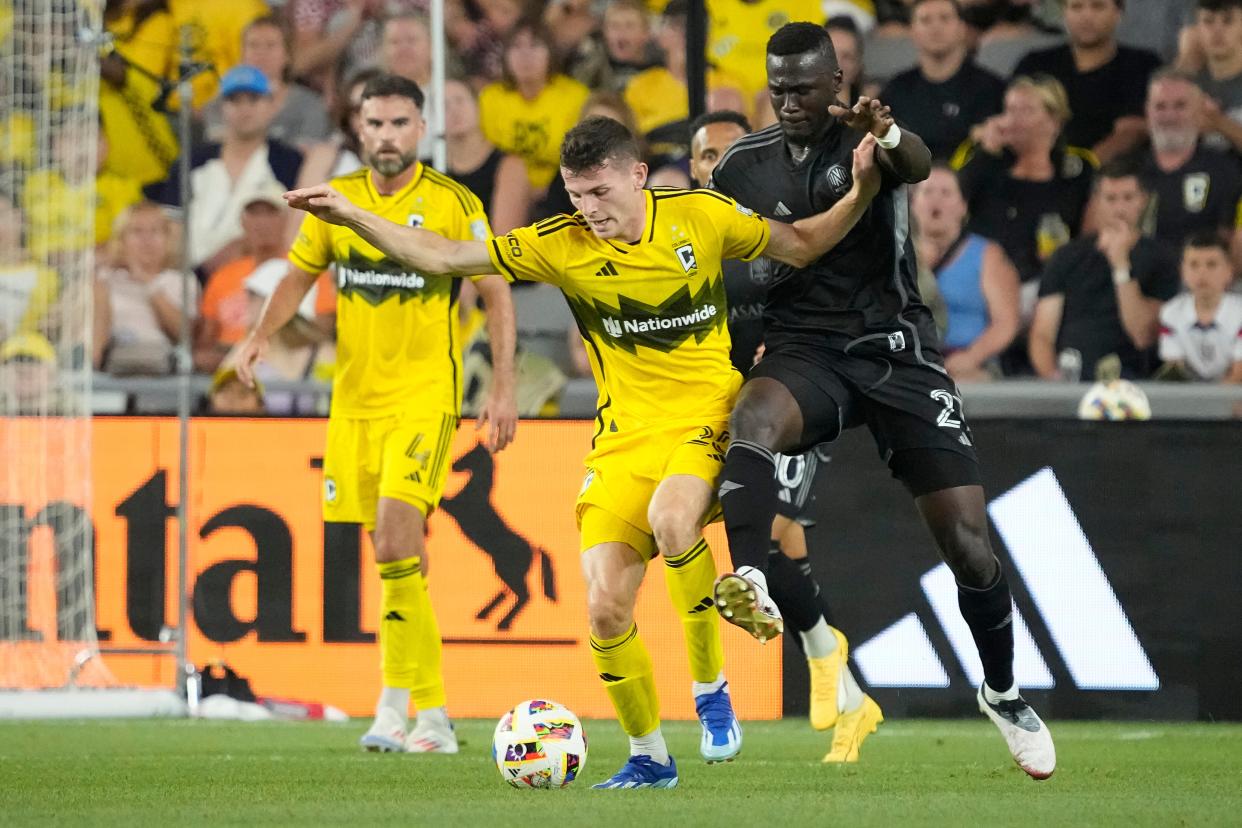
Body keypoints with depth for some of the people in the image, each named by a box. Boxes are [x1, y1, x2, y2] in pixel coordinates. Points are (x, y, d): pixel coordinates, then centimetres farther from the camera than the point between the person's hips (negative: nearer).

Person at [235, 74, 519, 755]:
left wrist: (503, 390, -5)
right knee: (396, 557, 8)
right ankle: (433, 718, 17)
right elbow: (299, 278, 17)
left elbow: (497, 296, 1)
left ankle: (394, 703, -16)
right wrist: (261, 334, -2)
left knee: (395, 542, -20)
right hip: (355, 397, 5)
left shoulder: (454, 204, -5)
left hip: (424, 394, -4)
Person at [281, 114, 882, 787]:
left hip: (708, 419, -3)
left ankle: (711, 691, -15)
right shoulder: (560, 245, -4)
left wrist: (860, 195, -6)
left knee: (670, 516, -35)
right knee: (605, 607, -10)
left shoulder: (698, 216, -5)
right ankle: (647, 756, 13)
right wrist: (348, 216, -14)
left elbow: (800, 245, 9)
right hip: (626, 434, 3)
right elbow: (442, 257, -5)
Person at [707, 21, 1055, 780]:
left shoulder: (869, 141, -5)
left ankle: (1004, 693, 18)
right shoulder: (744, 166, 6)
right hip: (805, 350, 1)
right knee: (751, 419, -36)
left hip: (896, 350, -1)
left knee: (967, 540, -5)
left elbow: (920, 163, -31)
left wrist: (887, 140, -55)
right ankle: (749, 587, -55)